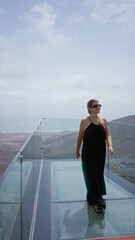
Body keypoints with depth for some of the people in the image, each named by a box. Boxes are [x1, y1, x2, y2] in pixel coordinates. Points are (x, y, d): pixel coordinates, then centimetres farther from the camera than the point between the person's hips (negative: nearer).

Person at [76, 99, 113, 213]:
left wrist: (110, 146, -19)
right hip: (88, 154, -4)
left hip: (100, 153, 4)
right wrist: (77, 151, 7)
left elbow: (108, 135, 0)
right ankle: (97, 201, 11)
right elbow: (80, 137, 1)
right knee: (91, 176, -1)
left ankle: (91, 197, 38)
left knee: (99, 175, 14)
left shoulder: (104, 121, 4)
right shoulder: (84, 121, -5)